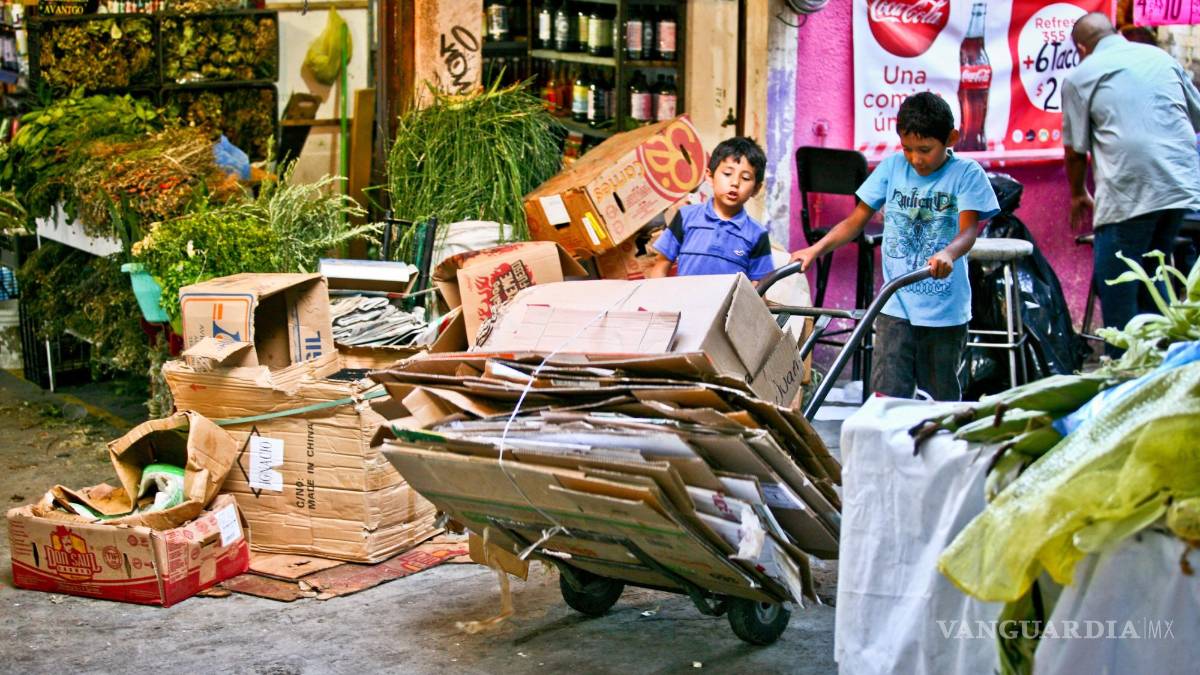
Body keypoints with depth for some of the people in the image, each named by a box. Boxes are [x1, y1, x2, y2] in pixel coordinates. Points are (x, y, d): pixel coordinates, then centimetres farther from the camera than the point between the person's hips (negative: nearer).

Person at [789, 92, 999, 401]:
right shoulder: (892, 167, 4)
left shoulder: (967, 174, -5)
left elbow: (967, 230, -17)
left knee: (941, 402, 9)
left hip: (945, 311, -2)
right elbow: (856, 221, 6)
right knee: (886, 395, -6)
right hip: (895, 308, 2)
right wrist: (817, 249, -9)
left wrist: (947, 254, -39)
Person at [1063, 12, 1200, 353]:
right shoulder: (1161, 57, 16)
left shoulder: (1080, 75, 2)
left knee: (1115, 287, 2)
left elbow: (1076, 150, 5)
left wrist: (1078, 195, 21)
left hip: (1127, 191, -6)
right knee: (1153, 277, 19)